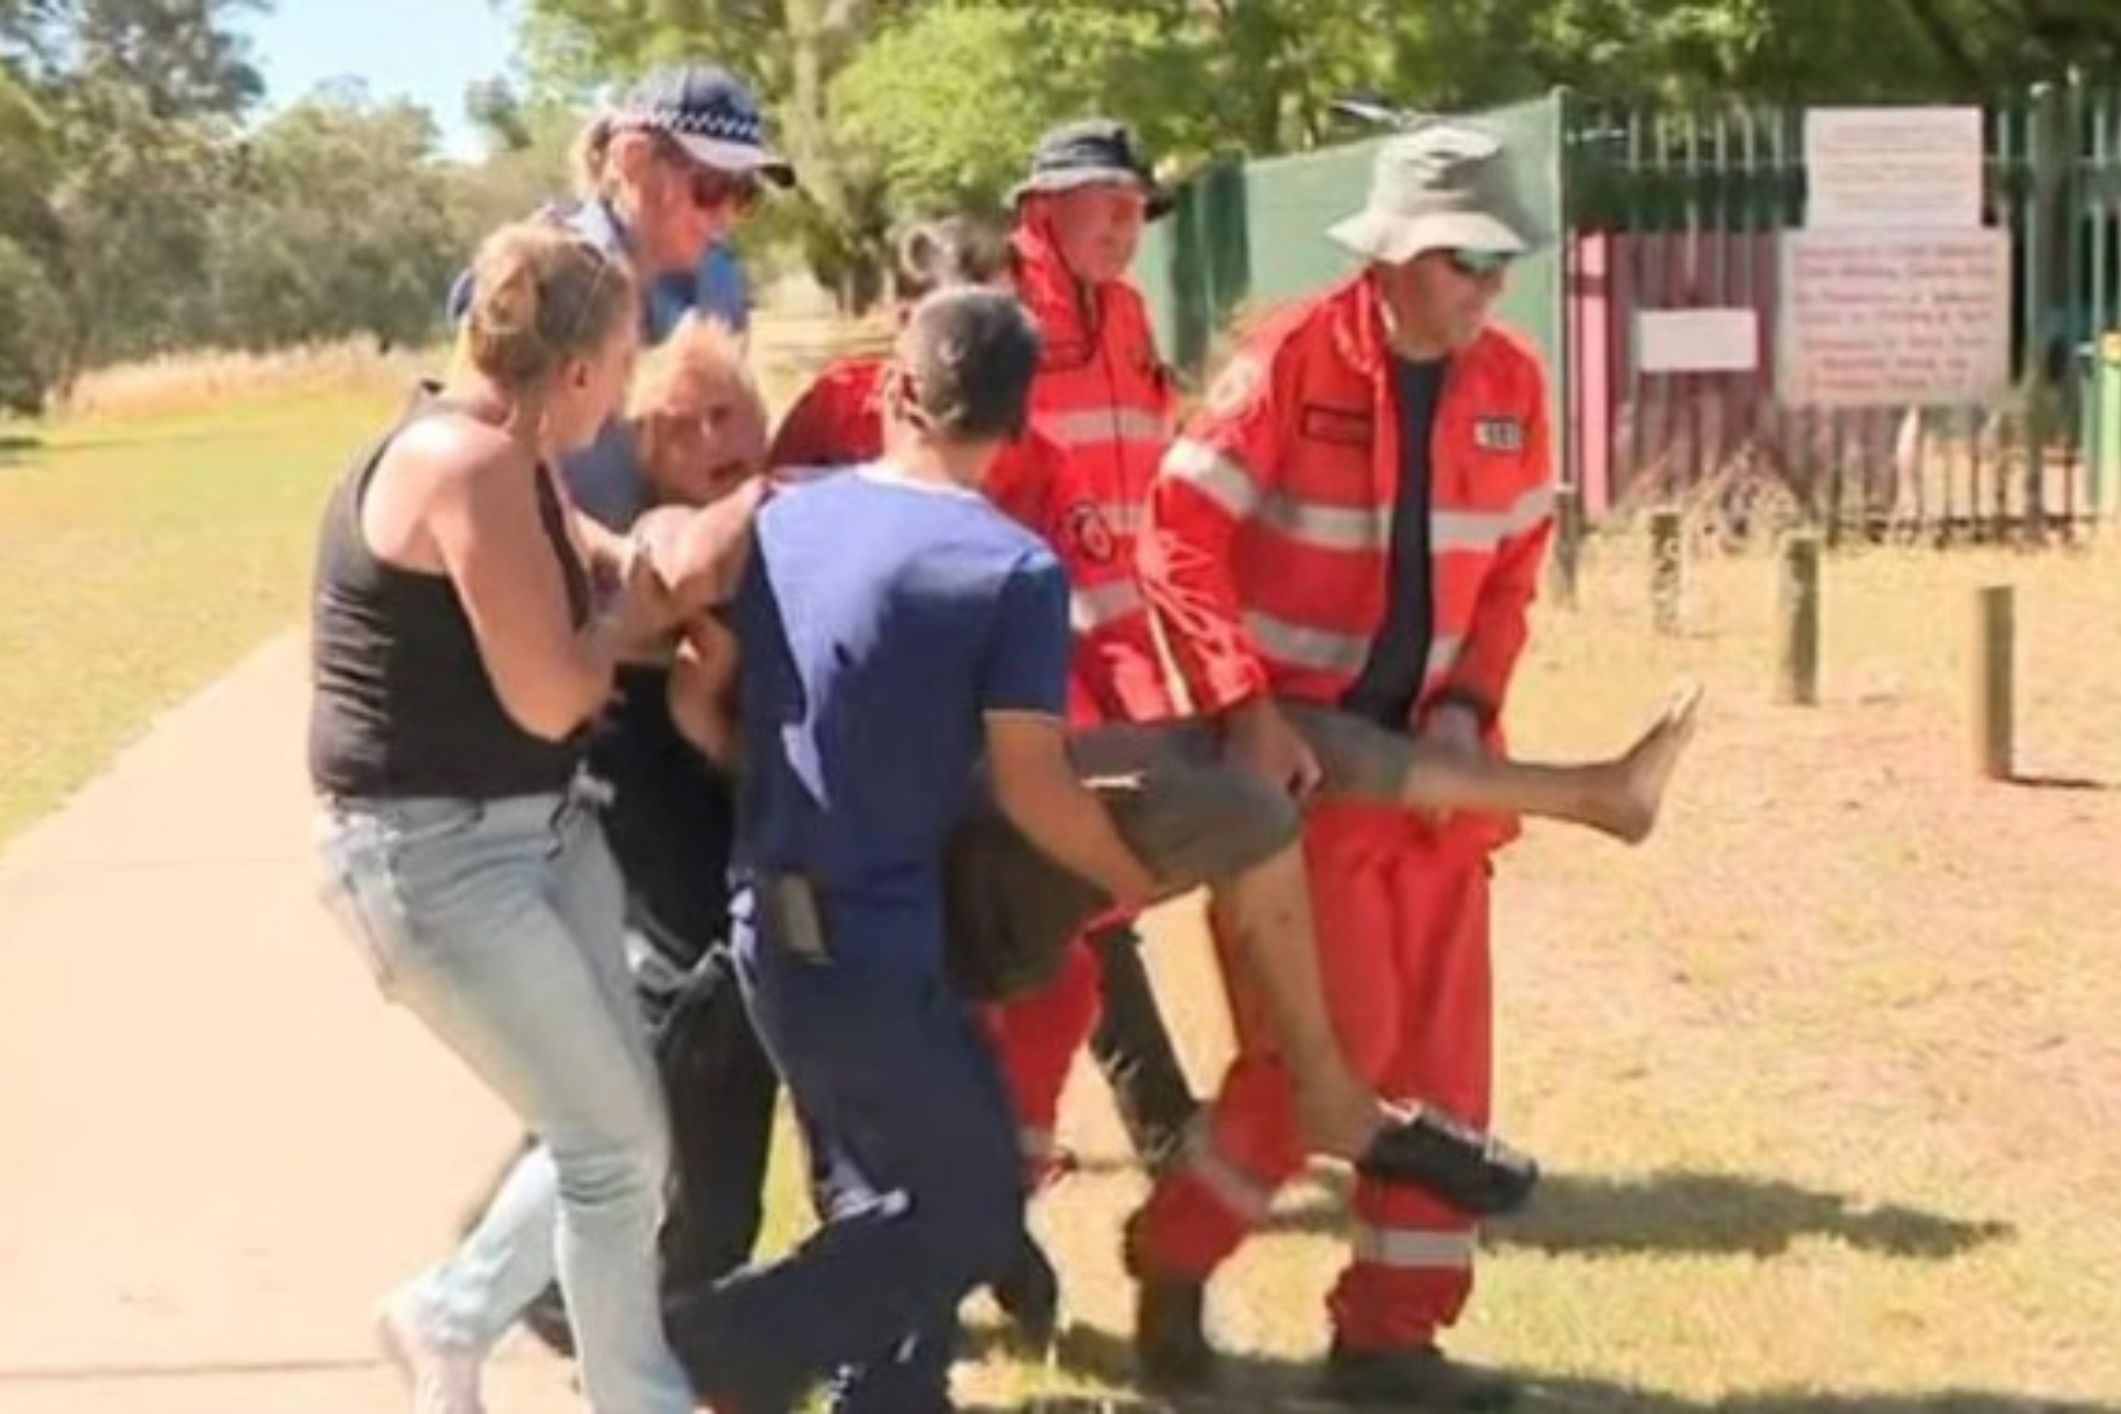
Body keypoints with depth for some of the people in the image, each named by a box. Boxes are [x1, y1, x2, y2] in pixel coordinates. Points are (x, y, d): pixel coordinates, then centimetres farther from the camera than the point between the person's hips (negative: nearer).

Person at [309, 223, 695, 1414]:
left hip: (542, 826, 10)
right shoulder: (471, 464, -23)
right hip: (435, 855, -10)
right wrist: (627, 614, -4)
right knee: (618, 1145, -3)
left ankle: (449, 1315, 33)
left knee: (611, 1135, 14)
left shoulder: (513, 458, 9)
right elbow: (550, 697, -22)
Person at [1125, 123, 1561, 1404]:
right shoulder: (1288, 362, -14)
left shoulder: (1512, 383, 2)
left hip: (1427, 758, 6)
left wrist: (1470, 703, -6)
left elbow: (1514, 564, 10)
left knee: (1439, 1049, 6)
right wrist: (1244, 706, -25)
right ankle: (1175, 1255, 14)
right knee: (1333, 1037, -9)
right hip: (1295, 756, -6)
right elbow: (1180, 539, -15)